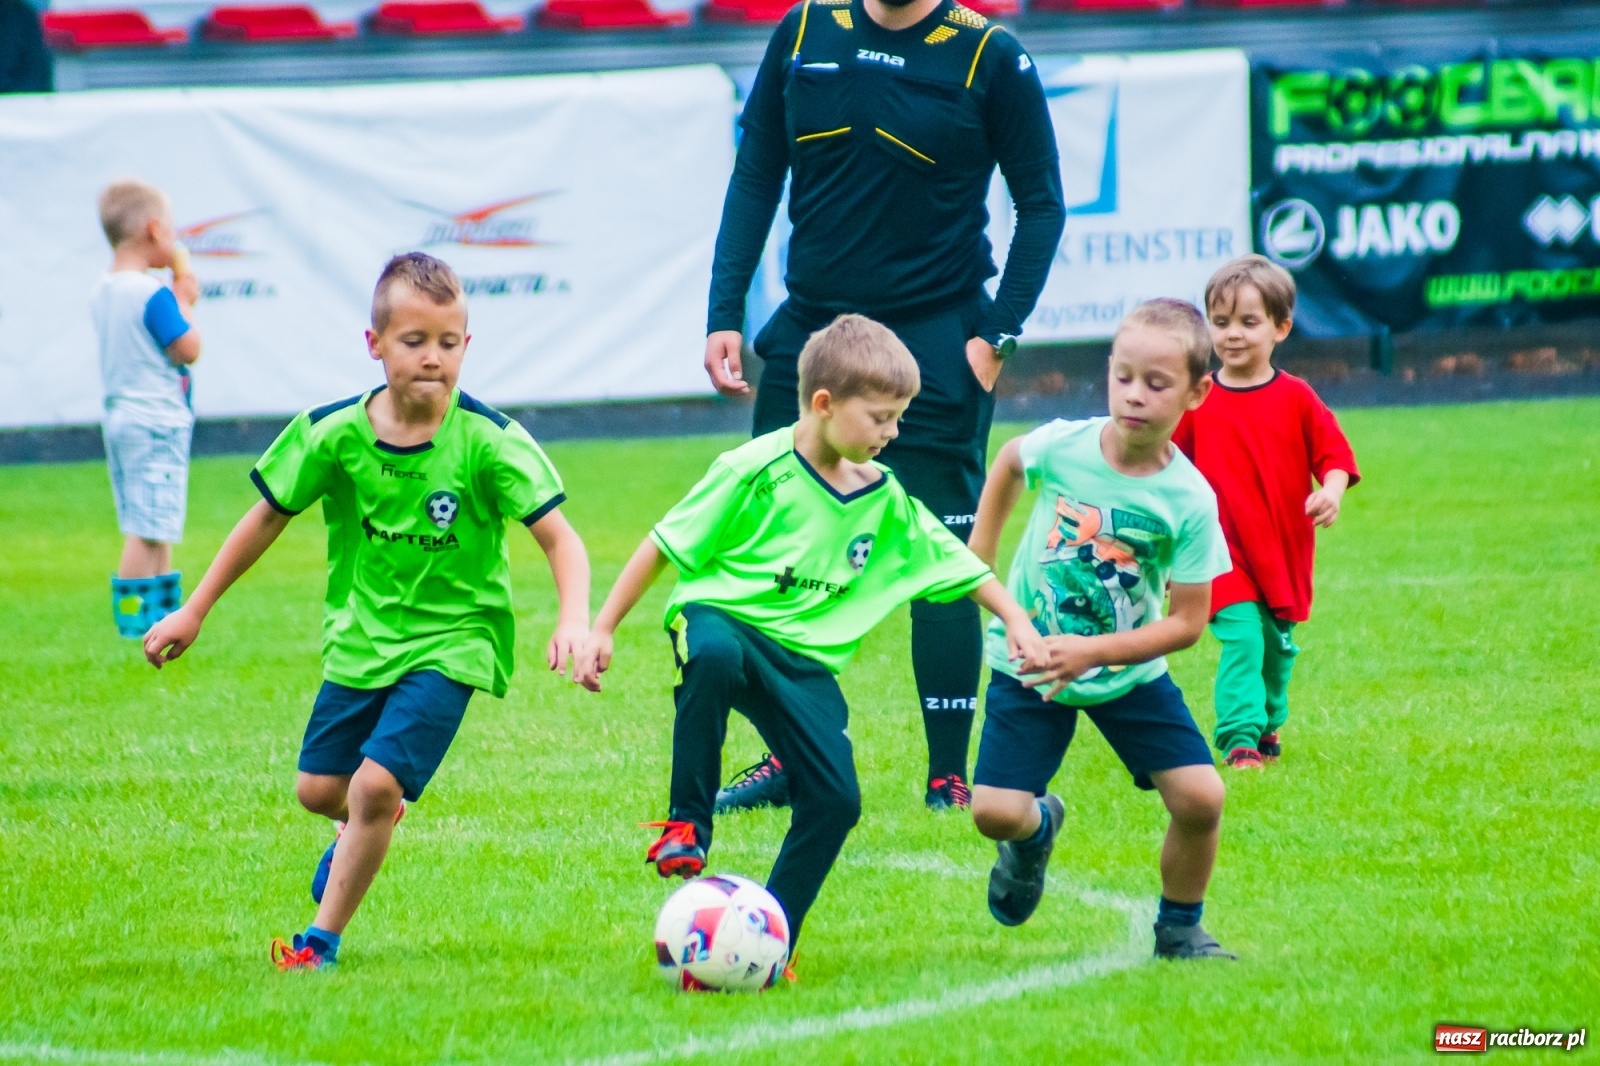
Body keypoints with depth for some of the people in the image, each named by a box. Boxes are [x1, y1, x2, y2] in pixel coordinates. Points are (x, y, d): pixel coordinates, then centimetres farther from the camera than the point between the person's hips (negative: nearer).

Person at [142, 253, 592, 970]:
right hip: (361, 635, 4)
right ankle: (370, 828, 50)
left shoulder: (489, 442, -20)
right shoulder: (334, 434, -11)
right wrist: (194, 610, 7)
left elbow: (558, 538, -20)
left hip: (451, 639, -4)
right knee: (318, 789, 12)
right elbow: (269, 517, 3)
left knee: (376, 783, -17)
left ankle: (323, 938, 3)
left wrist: (574, 620, -38)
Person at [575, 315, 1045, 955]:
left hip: (806, 659, 5)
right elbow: (667, 546, -4)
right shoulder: (757, 470, -10)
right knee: (716, 656, -42)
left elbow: (958, 565, 19)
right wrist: (602, 630, -4)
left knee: (836, 800, -11)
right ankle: (687, 823, -27)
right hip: (721, 615, -5)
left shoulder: (887, 503, 6)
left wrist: (1016, 621, 10)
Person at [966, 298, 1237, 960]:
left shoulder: (1190, 502, -19)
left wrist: (1092, 652, -27)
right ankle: (1037, 830, 29)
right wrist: (978, 553, 11)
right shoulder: (1061, 446, -17)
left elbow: (1187, 622, -16)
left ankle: (1179, 927, 15)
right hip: (1030, 663, 0)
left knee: (1200, 799, -13)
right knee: (995, 812, -11)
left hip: (1129, 671, 0)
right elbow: (1008, 462, 10)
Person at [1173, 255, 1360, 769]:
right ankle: (1240, 741, -18)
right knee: (1241, 640, -17)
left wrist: (1331, 492, -22)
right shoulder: (1198, 403, -2)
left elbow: (1334, 456, -2)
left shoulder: (1296, 399, -1)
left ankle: (1270, 725, 39)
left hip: (1284, 550, 2)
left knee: (1277, 647, 16)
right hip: (1225, 551, -2)